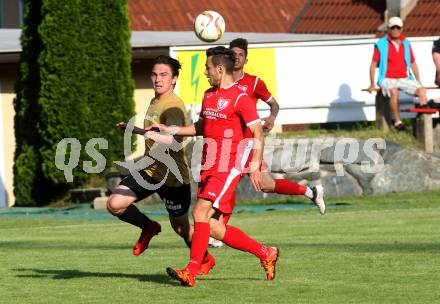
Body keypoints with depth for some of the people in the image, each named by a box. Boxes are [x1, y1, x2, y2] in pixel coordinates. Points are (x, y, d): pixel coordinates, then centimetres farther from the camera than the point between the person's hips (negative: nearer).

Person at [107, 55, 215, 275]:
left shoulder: (173, 106, -20)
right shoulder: (155, 102, 10)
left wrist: (150, 155, -57)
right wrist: (133, 130, 40)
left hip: (172, 176, -8)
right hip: (150, 171, 8)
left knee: (181, 227, 6)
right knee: (115, 204, -10)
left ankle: (205, 259, 35)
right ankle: (149, 228, 17)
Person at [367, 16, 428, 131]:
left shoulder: (406, 44, 11)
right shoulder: (381, 45, 0)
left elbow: (413, 64, 19)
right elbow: (373, 65, 2)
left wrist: (418, 82, 14)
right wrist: (372, 85, -3)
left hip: (405, 79, 4)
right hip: (388, 79, -4)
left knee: (422, 90, -21)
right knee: (393, 92, -36)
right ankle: (397, 122, -33)